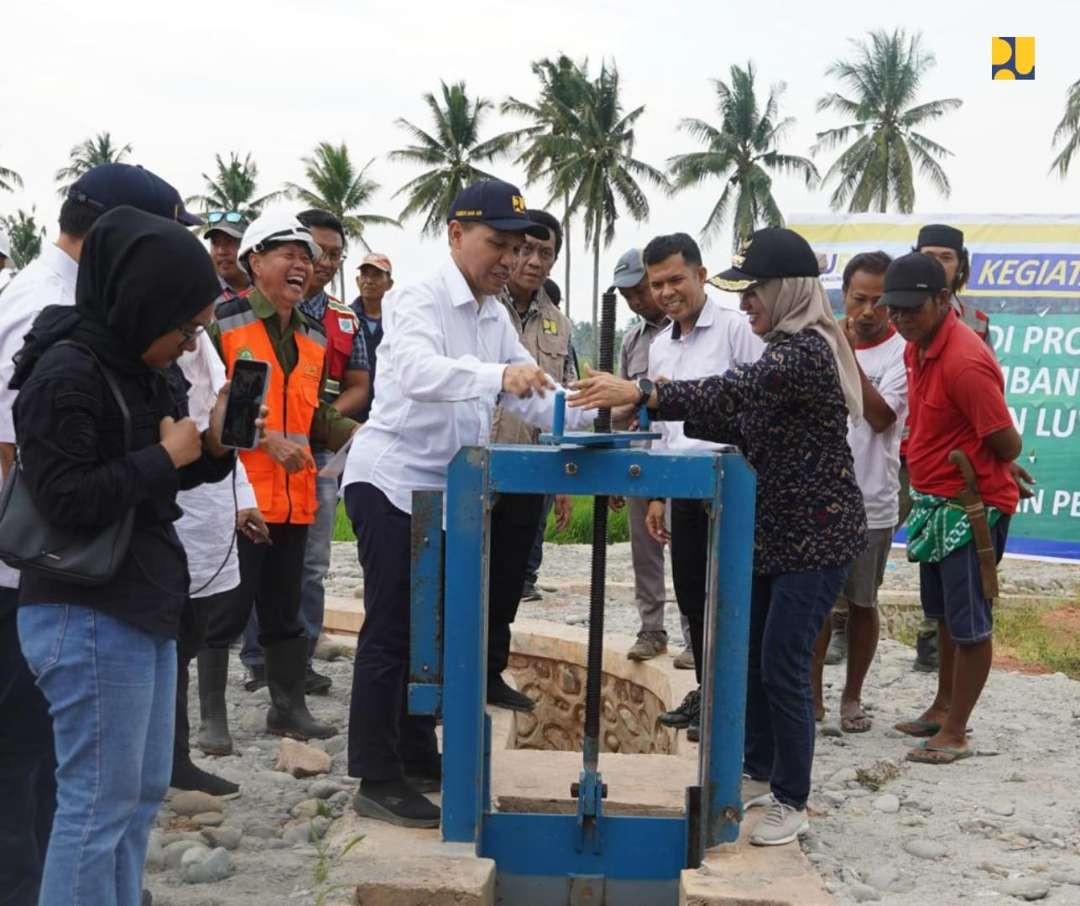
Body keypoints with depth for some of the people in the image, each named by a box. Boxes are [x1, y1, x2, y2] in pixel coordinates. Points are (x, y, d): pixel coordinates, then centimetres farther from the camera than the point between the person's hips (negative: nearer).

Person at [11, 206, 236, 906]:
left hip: (144, 610, 9)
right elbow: (68, 499, -23)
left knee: (144, 792, 16)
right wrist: (166, 456, -15)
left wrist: (213, 446, -1)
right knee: (98, 801, -2)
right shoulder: (64, 374, -16)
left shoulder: (139, 370, 11)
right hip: (88, 618, -9)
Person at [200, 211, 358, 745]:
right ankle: (212, 715, 11)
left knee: (285, 609, 15)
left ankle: (288, 707, 26)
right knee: (226, 609, 0)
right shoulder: (222, 323, -8)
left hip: (294, 495, 7)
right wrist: (265, 438, -19)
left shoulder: (313, 338, 15)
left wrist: (360, 434, 4)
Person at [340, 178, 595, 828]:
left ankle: (418, 759, 28)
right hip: (393, 481, -8)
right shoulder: (418, 300, -15)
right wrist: (498, 376, -51)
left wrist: (593, 414, -11)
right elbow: (417, 371, -36)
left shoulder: (496, 316, 10)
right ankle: (377, 781, 3)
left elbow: (532, 396, 7)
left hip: (446, 490, 9)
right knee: (391, 632, -5)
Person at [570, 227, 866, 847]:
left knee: (782, 665, -6)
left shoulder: (807, 350, -20)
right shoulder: (784, 348, 11)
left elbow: (737, 390, -35)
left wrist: (640, 394, -42)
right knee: (750, 654, 14)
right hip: (773, 529, 10)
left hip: (818, 535, -10)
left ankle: (791, 804, 8)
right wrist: (663, 416, 1)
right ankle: (760, 773, 30)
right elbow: (742, 423, 13)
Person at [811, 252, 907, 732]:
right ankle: (812, 694, 19)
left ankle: (852, 696, 25)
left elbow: (880, 417, -20)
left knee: (861, 603, 10)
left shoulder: (901, 353, -8)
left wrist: (851, 356, -23)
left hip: (870, 502, -3)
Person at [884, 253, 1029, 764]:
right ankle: (943, 706, 37)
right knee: (944, 615, 21)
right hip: (935, 501, 10)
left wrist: (972, 474, -3)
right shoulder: (918, 346, 3)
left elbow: (1007, 444, -22)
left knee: (969, 622, 2)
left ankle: (955, 732, 12)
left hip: (974, 506, -9)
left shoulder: (964, 362, -26)